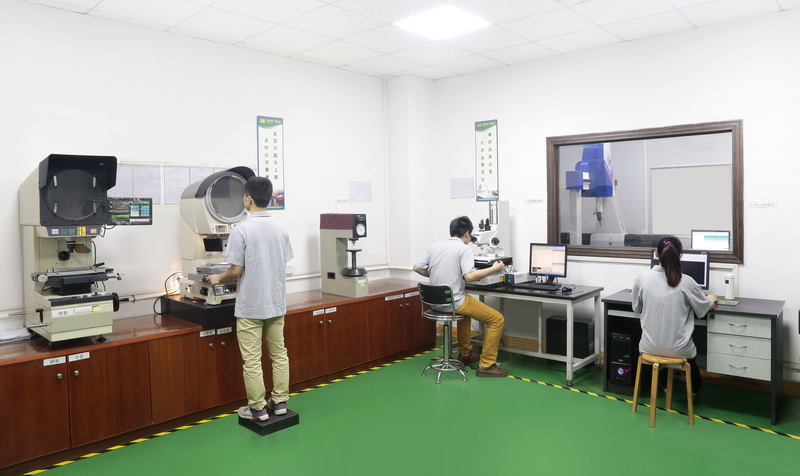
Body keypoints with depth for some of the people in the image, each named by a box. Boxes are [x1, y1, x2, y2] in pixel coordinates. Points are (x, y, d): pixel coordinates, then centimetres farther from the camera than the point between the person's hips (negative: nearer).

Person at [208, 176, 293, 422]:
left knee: (252, 361, 5)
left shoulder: (242, 230, -15)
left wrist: (218, 278, 5)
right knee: (279, 354, 14)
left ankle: (258, 409, 14)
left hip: (250, 306, -5)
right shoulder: (281, 228, 2)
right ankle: (279, 401, 23)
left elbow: (236, 270, -15)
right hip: (276, 303, 6)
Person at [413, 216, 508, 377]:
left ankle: (465, 353, 40)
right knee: (497, 319, 1)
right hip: (454, 302, -8)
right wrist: (493, 269, -13)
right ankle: (486, 365, 1)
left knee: (466, 309, 37)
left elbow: (417, 268, 10)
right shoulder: (463, 249, -12)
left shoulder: (434, 247, 7)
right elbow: (469, 276, -25)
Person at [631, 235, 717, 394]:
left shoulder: (642, 279, -11)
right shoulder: (686, 282, -15)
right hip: (678, 350, -1)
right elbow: (704, 309, 3)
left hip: (650, 348, 1)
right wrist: (711, 299, 26)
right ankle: (694, 388, 55)